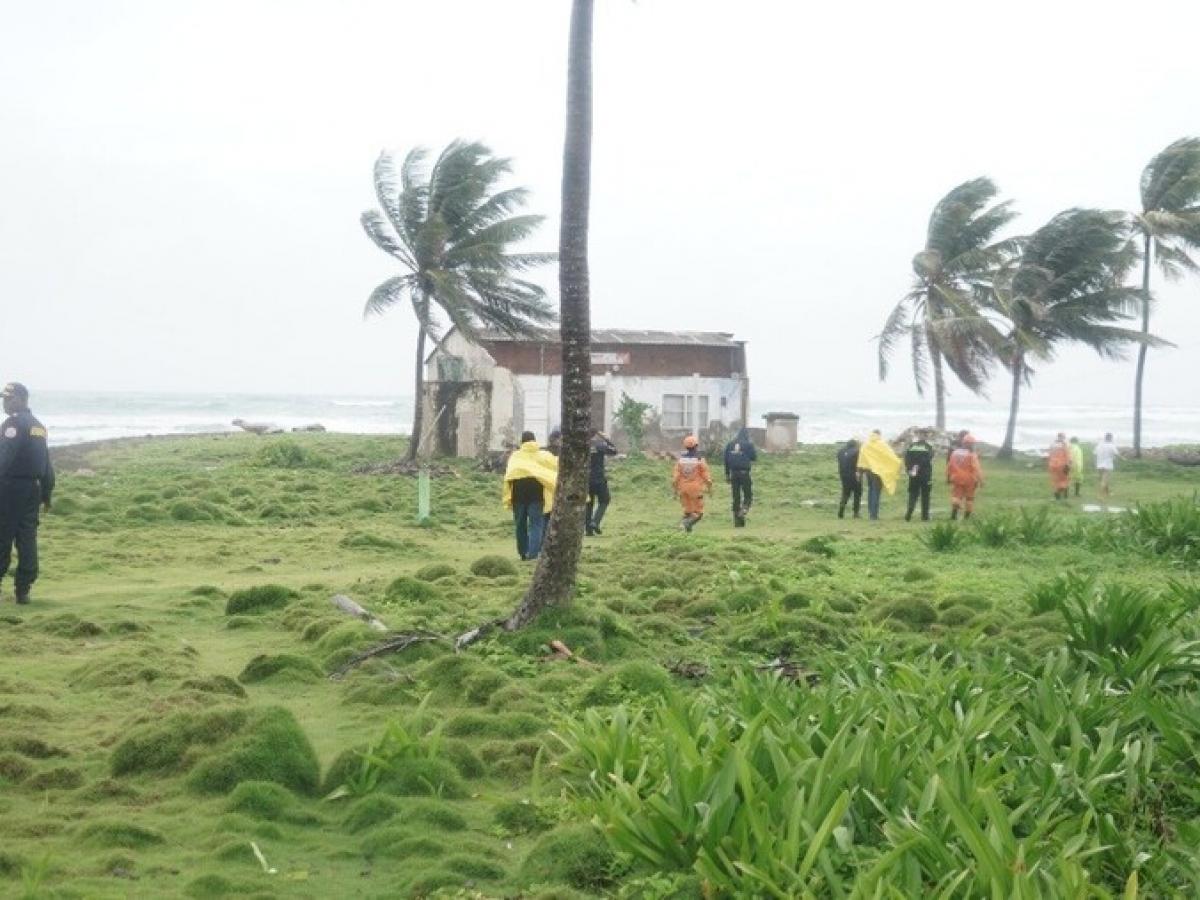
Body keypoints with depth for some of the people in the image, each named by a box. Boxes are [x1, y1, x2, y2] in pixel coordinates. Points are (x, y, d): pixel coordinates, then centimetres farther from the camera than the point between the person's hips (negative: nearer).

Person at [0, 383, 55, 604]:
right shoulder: (38, 426, 16)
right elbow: (46, 464, 19)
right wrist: (46, 493, 23)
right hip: (32, 488, 8)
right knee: (28, 539, 6)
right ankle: (23, 590, 7)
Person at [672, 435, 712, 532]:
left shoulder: (680, 459, 1)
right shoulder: (699, 459, -9)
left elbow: (676, 475, 2)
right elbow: (706, 475, -5)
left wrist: (675, 488, 12)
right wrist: (709, 487, 8)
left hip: (683, 488, 4)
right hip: (696, 488, -4)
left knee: (687, 510, 19)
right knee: (698, 512, 3)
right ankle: (687, 522, -21)